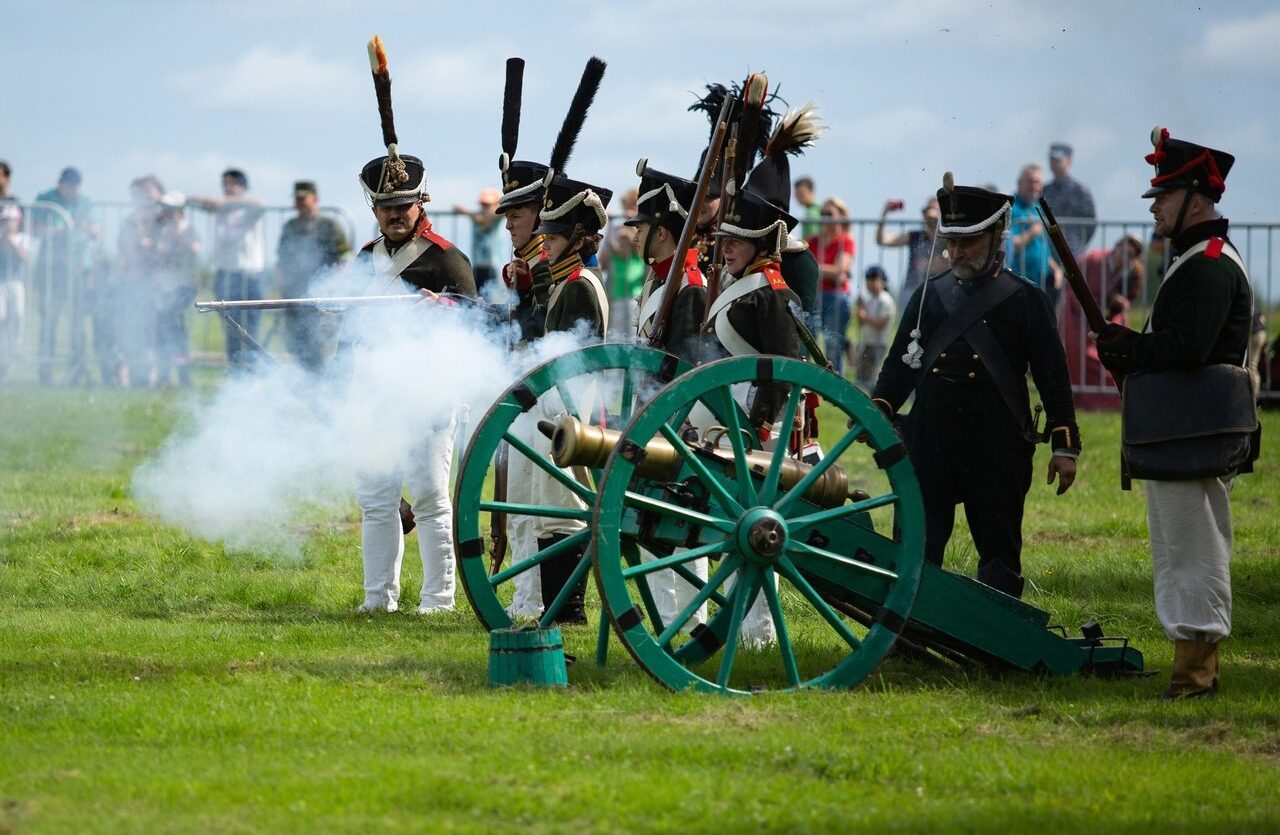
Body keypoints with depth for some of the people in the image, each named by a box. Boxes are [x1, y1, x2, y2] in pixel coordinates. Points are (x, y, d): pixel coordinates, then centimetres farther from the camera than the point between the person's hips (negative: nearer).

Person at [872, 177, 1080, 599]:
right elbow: (901, 363, 11)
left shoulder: (1026, 300, 3)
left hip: (998, 450, -2)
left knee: (999, 553, 4)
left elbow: (1053, 375, 2)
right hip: (930, 445, 2)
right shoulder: (928, 295, 12)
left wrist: (1065, 446, -3)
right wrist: (879, 409, -7)